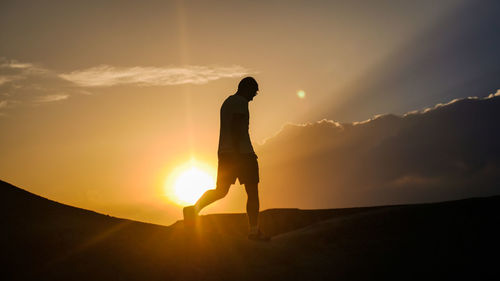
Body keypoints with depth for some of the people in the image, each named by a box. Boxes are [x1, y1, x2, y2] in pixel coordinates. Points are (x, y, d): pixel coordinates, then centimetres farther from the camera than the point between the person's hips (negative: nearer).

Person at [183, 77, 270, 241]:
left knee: (220, 191, 4)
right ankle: (254, 230, 0)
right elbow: (235, 127, -19)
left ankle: (195, 208, -19)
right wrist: (238, 152, -24)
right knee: (252, 192, 1)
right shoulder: (241, 102, -7)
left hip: (224, 152, 8)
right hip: (242, 152, -8)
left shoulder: (226, 103, 22)